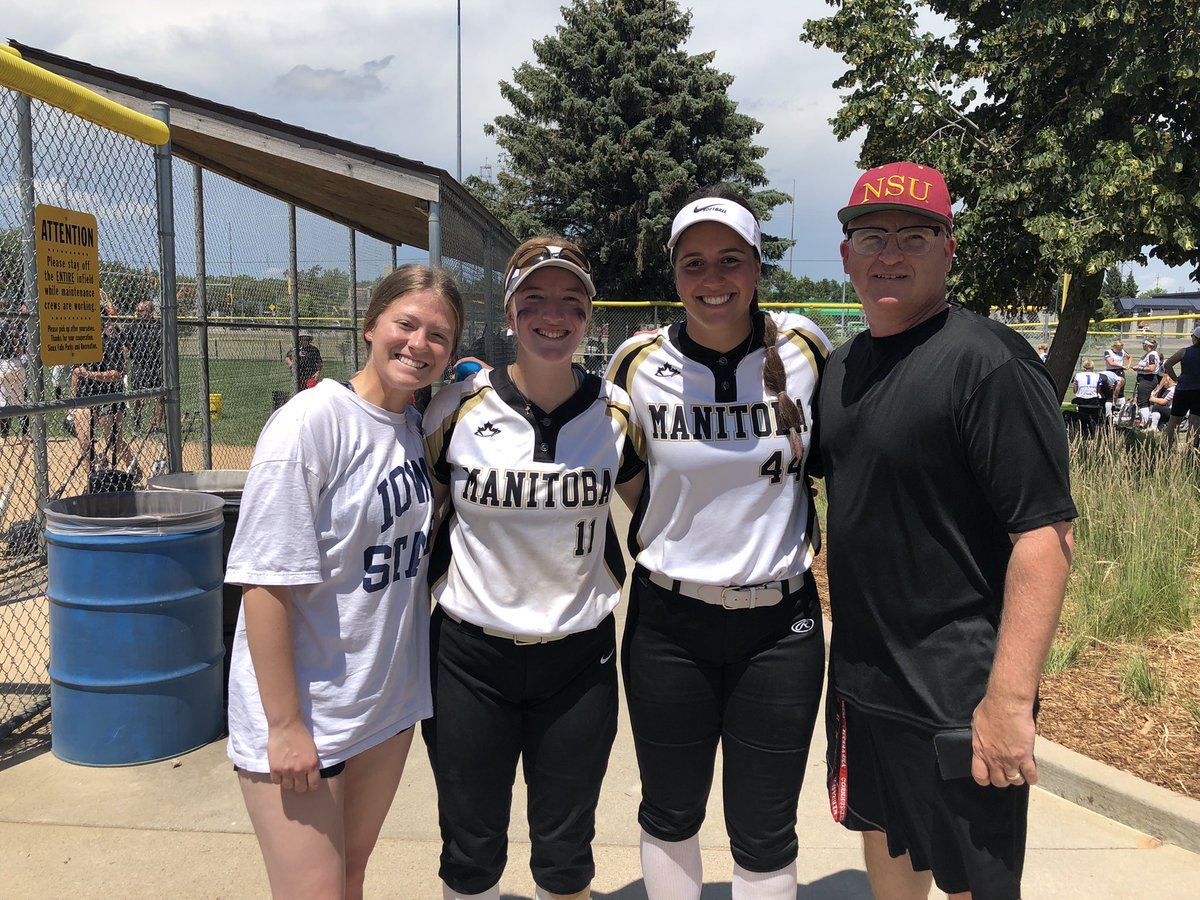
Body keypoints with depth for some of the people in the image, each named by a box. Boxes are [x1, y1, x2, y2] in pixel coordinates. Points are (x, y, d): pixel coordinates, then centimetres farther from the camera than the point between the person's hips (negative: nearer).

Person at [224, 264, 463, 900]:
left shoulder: (414, 426, 3)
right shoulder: (310, 424, -19)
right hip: (301, 719, -7)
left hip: (388, 703, 7)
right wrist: (285, 726, -18)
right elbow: (266, 585, -20)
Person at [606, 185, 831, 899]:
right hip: (669, 623, 1)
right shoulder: (639, 363, -5)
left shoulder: (805, 349, -5)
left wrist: (824, 542, 7)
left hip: (780, 622, 0)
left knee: (765, 836, 12)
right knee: (670, 814, 18)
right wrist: (642, 544, 6)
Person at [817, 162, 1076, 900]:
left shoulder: (989, 361, -17)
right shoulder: (843, 365, 7)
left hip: (958, 695, -7)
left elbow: (1047, 534, -21)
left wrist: (1009, 700, -24)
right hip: (861, 678, 7)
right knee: (885, 840, 24)